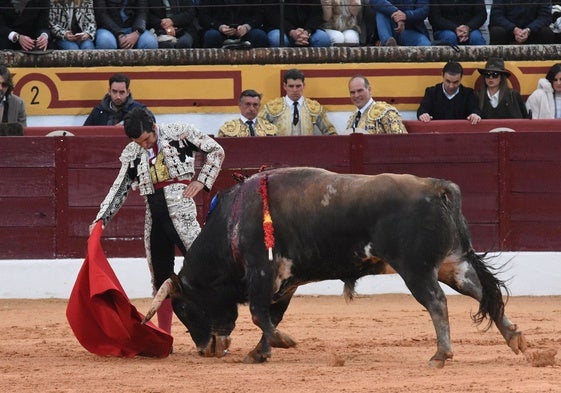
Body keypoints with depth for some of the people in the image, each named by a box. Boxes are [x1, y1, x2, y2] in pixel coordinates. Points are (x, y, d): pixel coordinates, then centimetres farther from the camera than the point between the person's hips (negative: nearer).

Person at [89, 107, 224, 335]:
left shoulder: (180, 134, -1)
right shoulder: (132, 153, 10)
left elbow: (216, 151, 7)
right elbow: (119, 190, 12)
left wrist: (202, 181, -2)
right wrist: (101, 219, 2)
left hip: (181, 215, -5)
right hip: (154, 220, 5)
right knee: (161, 281, 10)